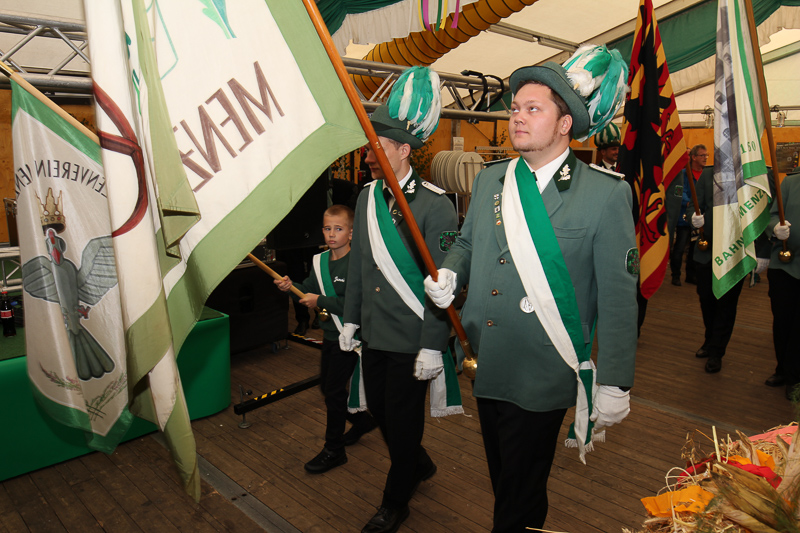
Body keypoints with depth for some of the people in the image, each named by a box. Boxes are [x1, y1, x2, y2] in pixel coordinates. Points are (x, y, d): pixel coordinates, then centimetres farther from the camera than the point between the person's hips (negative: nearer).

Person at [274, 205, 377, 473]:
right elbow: (309, 292, 12)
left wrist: (321, 301, -25)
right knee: (327, 386, 20)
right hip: (329, 334, 9)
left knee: (334, 390, -2)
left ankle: (334, 450, 15)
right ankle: (362, 420, 42)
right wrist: (291, 287, -7)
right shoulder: (319, 261, 4)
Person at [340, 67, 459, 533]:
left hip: (411, 339, -7)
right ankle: (419, 465, 48)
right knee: (379, 409, 19)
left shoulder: (436, 206, -16)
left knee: (403, 419, 8)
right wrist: (351, 318, 15)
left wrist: (433, 345, -17)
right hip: (373, 333, 7)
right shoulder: (368, 197, 6)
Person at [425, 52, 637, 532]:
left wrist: (615, 384, -10)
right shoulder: (490, 180, 6)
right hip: (485, 365, 6)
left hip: (542, 375, -5)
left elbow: (618, 294, -11)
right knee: (503, 478, 23)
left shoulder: (606, 193, -10)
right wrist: (449, 275, -4)